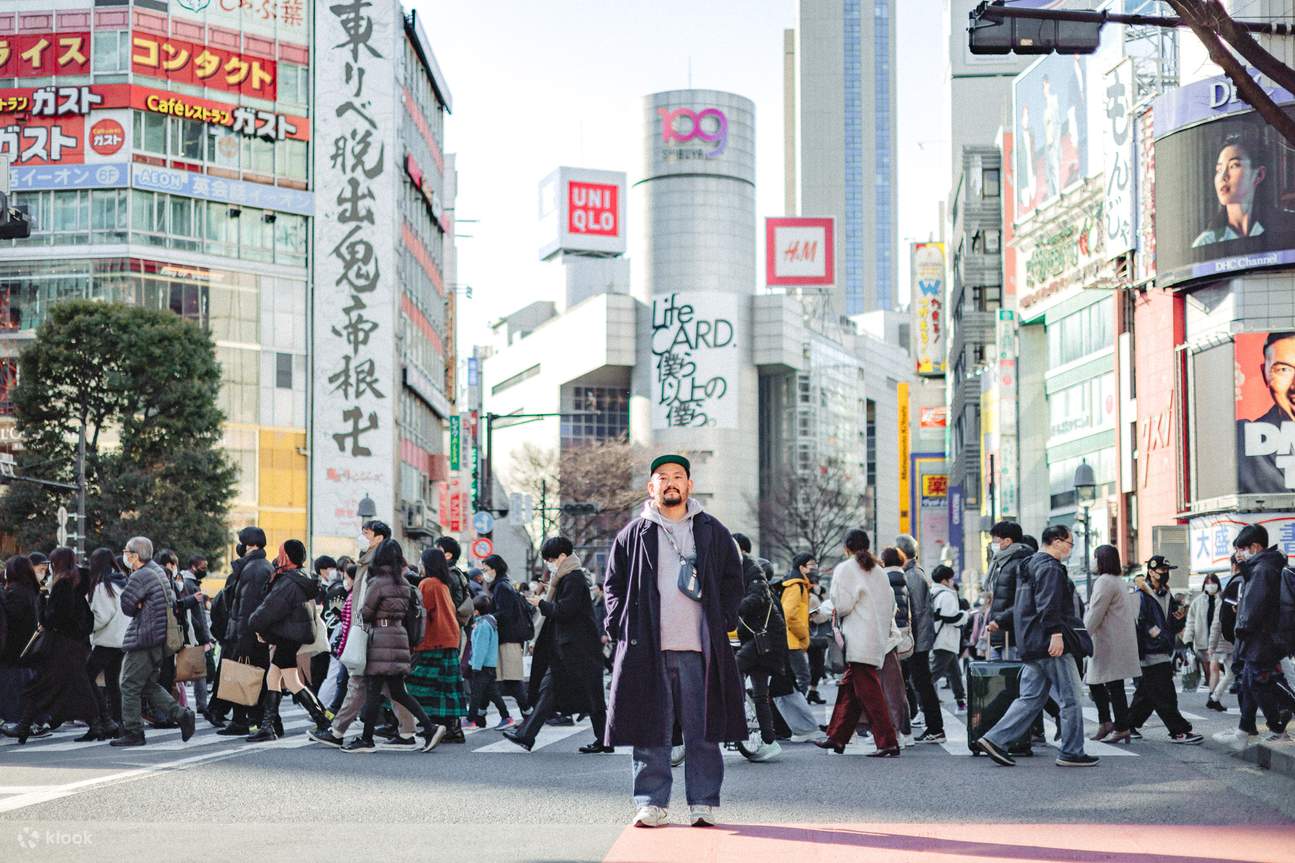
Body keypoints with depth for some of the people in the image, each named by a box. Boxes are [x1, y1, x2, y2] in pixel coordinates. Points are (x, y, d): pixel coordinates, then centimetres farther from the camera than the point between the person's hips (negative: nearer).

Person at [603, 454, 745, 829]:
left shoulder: (712, 531, 11)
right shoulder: (634, 534, 9)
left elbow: (733, 580, 15)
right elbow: (613, 583, 13)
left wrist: (723, 622, 3)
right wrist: (620, 626, 1)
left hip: (699, 648, 1)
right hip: (647, 648, 0)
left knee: (703, 730, 1)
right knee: (651, 730, 1)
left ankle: (703, 803, 8)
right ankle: (651, 803, 7)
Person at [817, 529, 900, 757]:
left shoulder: (845, 569, -6)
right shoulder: (878, 571, 15)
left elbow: (842, 605, -14)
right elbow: (891, 604, 14)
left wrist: (837, 612, 7)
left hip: (859, 640, -8)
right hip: (878, 638, 8)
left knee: (869, 691, -9)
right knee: (849, 688, 15)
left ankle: (888, 742, -14)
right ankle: (837, 738, 20)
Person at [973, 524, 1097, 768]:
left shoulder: (1031, 565, 21)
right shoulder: (1050, 568, -12)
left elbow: (1023, 607, 26)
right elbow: (1048, 604, -23)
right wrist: (1056, 632, -26)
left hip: (1032, 646, 10)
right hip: (1050, 645, -10)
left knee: (1031, 698, 8)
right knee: (1070, 699, 0)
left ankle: (994, 739, -1)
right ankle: (1072, 752, 4)